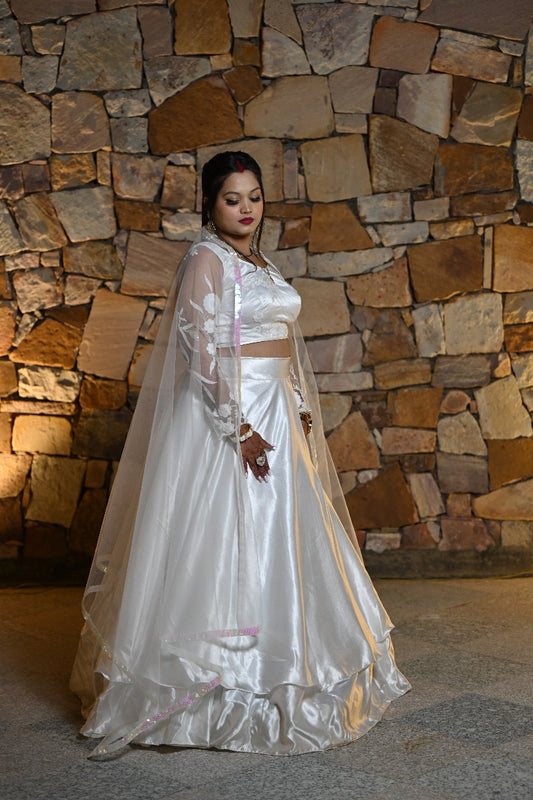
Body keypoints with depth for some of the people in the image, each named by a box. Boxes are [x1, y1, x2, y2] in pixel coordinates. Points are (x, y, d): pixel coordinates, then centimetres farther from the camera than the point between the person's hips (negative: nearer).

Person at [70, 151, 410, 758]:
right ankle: (220, 690, 6)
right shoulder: (207, 259, -11)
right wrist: (239, 427, -22)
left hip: (276, 410, 9)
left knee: (276, 538, 14)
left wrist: (301, 410, 13)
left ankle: (271, 674, 28)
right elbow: (202, 349, -19)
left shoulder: (259, 263, 16)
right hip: (228, 412, -9)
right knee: (229, 538, -5)